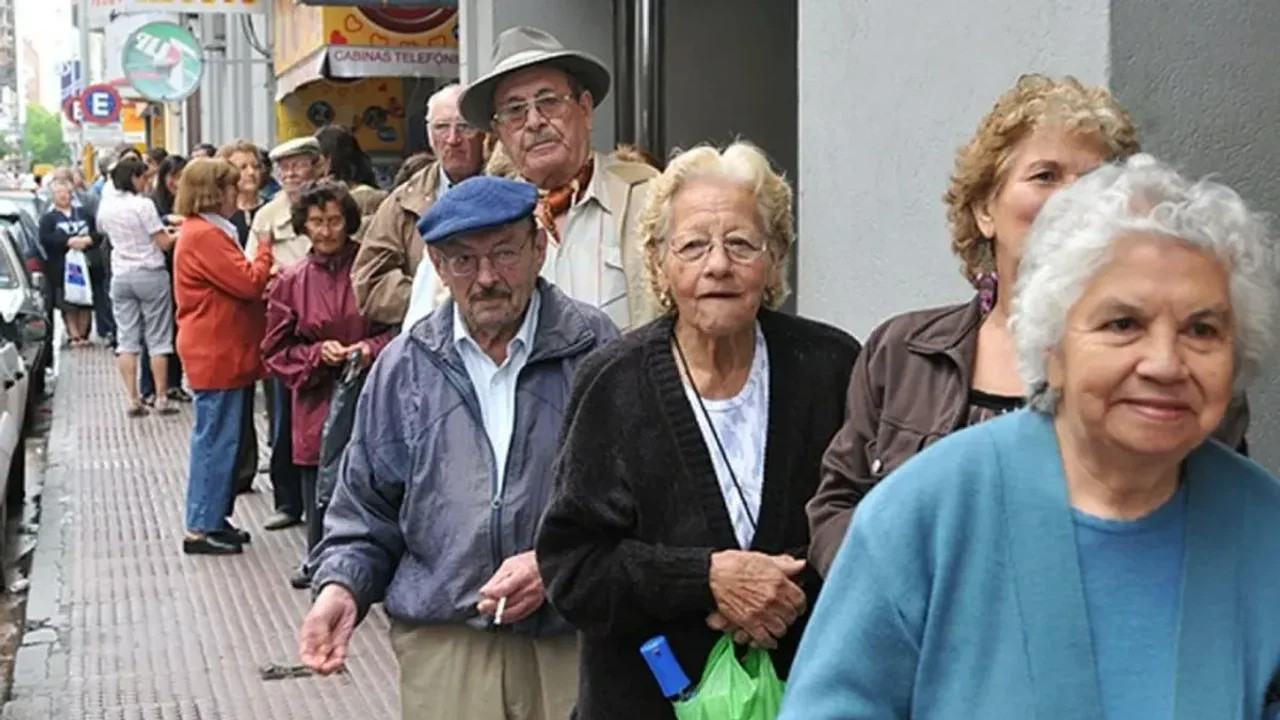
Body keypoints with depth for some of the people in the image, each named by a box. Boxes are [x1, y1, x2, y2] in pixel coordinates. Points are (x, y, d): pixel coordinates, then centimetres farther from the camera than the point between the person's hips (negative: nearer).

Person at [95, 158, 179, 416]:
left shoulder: (105, 206, 4)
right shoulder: (143, 204, -14)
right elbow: (164, 243, -14)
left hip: (121, 276, 5)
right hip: (150, 274, -5)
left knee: (126, 339, 6)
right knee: (158, 339, 3)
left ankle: (132, 400, 3)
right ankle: (161, 398, 5)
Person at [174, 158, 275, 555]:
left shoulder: (206, 231, 17)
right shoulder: (205, 236, -18)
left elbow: (235, 283, 19)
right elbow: (248, 283, -20)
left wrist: (263, 277, 2)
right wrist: (266, 249, -5)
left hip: (223, 353, 11)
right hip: (217, 354, -11)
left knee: (220, 440, 15)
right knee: (216, 440, -5)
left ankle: (214, 518, 23)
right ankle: (200, 529, 0)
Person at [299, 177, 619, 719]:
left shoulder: (596, 352, -2)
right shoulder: (402, 369, 8)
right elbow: (366, 509, 14)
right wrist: (341, 586, -2)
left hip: (576, 648, -2)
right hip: (441, 651, 2)